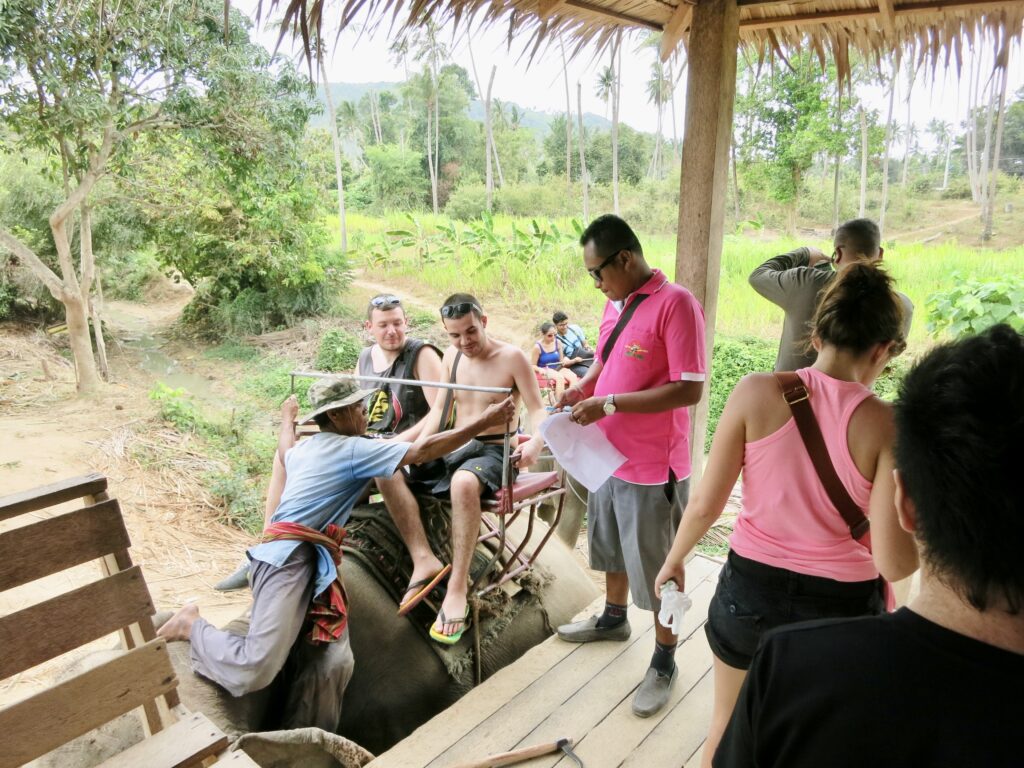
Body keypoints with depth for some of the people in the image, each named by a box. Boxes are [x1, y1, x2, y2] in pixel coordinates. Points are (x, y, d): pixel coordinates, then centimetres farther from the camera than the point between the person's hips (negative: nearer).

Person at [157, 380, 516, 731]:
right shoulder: (353, 449, -5)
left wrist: (287, 420, 68)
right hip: (288, 558, -10)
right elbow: (423, 451, -10)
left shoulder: (304, 447, 21)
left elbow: (284, 452, 48)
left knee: (332, 663, -4)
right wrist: (482, 422, -6)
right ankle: (193, 626, 8)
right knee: (256, 669, -19)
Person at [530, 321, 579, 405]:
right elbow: (533, 366, -6)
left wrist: (565, 361, -11)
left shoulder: (557, 343, 4)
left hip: (557, 369, 5)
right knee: (560, 377, -35)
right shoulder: (537, 347, -9)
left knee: (573, 377, -24)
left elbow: (561, 360, 13)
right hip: (544, 371, -5)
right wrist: (540, 370, -26)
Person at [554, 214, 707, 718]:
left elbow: (689, 390, -25)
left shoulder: (676, 304, -20)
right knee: (612, 546, 26)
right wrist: (582, 388, -1)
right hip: (609, 455, 8)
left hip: (653, 467, -8)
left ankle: (664, 663, 28)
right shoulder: (616, 302, 5)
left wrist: (609, 404, -25)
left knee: (658, 569, 8)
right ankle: (614, 619, 50)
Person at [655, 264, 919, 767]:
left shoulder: (757, 392, -15)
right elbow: (893, 563, -17)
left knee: (728, 725, 28)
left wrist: (673, 560, 7)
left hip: (751, 589, 1)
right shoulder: (886, 426, -17)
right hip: (842, 609, 0)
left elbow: (706, 504, -10)